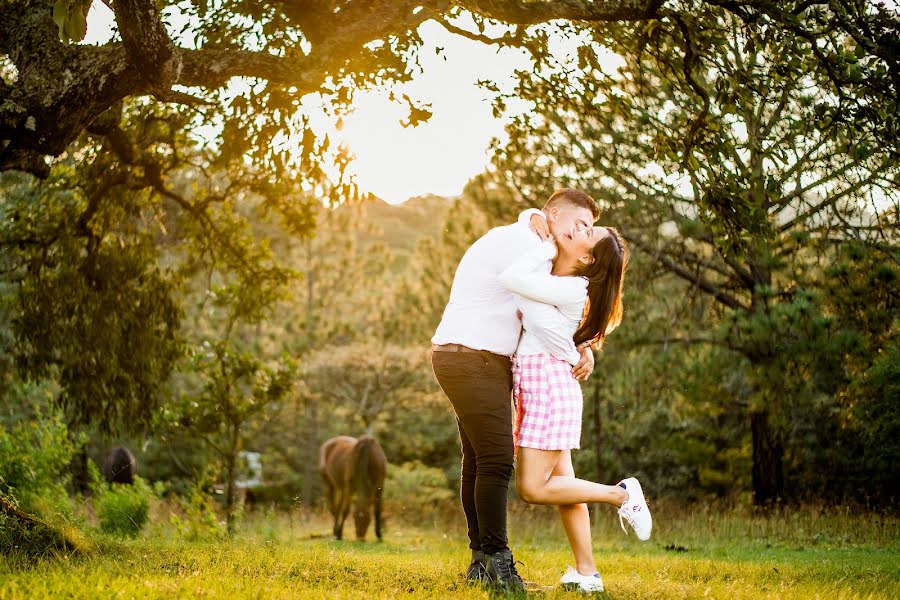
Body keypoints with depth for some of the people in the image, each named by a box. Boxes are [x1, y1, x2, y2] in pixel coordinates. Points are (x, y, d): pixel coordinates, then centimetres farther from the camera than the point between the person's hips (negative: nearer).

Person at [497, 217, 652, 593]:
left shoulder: (570, 290, -17)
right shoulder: (550, 276, 10)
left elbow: (509, 279, -23)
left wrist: (546, 246, -13)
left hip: (549, 385, -10)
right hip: (531, 386, 10)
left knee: (533, 489, -10)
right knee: (559, 483, 9)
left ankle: (622, 495, 3)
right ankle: (587, 573, 12)